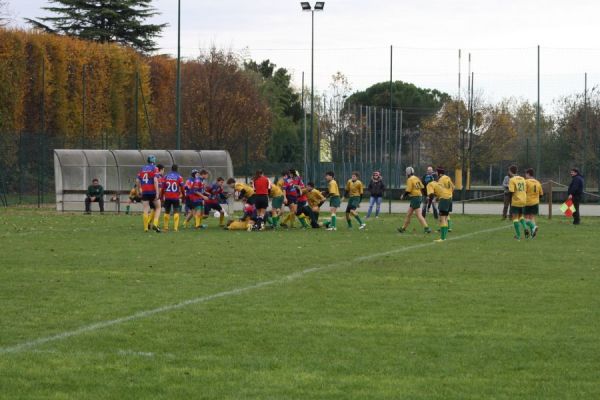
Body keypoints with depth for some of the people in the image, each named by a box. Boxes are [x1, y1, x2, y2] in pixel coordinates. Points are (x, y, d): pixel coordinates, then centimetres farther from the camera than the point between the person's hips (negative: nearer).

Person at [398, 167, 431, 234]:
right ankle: (403, 228, 25)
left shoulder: (410, 180, -14)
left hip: (414, 198, -9)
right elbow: (422, 188, 14)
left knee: (418, 215, -7)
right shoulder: (417, 178, 11)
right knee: (408, 214, 17)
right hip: (419, 196, 9)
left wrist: (403, 196, 0)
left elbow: (408, 190, -16)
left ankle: (426, 228, -12)